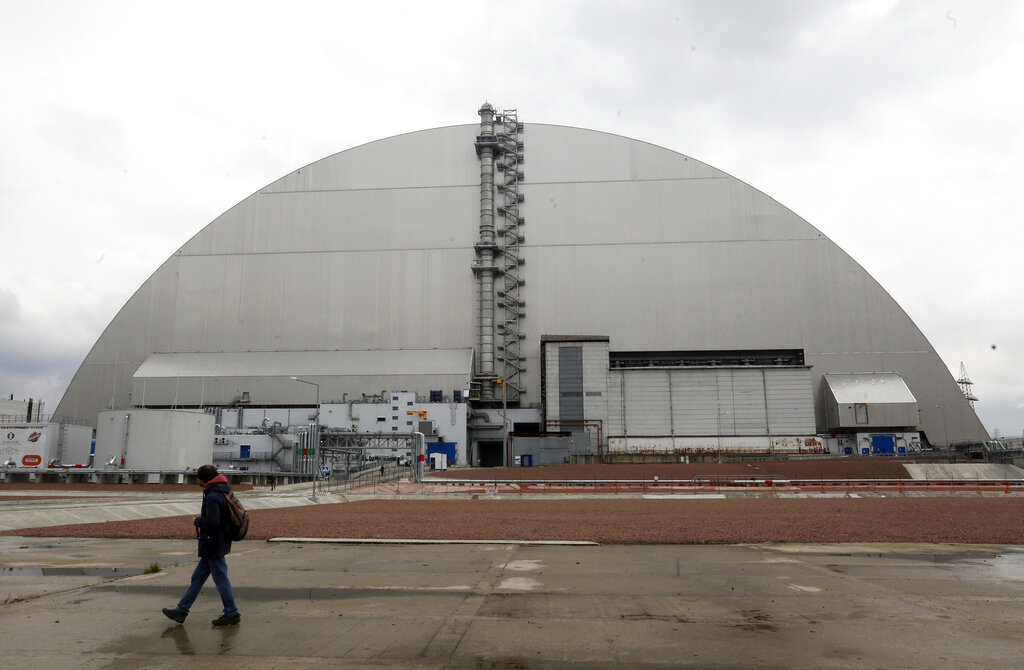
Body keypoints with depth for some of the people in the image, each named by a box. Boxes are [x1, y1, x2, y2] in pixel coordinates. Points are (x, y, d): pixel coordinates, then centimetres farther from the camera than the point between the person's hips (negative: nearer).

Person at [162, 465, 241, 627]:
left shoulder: (212, 497, -22)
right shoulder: (223, 492, 8)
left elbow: (212, 522, -29)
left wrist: (197, 521, -11)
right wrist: (203, 518, 9)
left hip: (214, 546, -10)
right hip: (214, 546, 10)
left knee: (221, 580, 0)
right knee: (198, 577, 18)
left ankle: (232, 614, 10)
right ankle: (181, 611, 28)